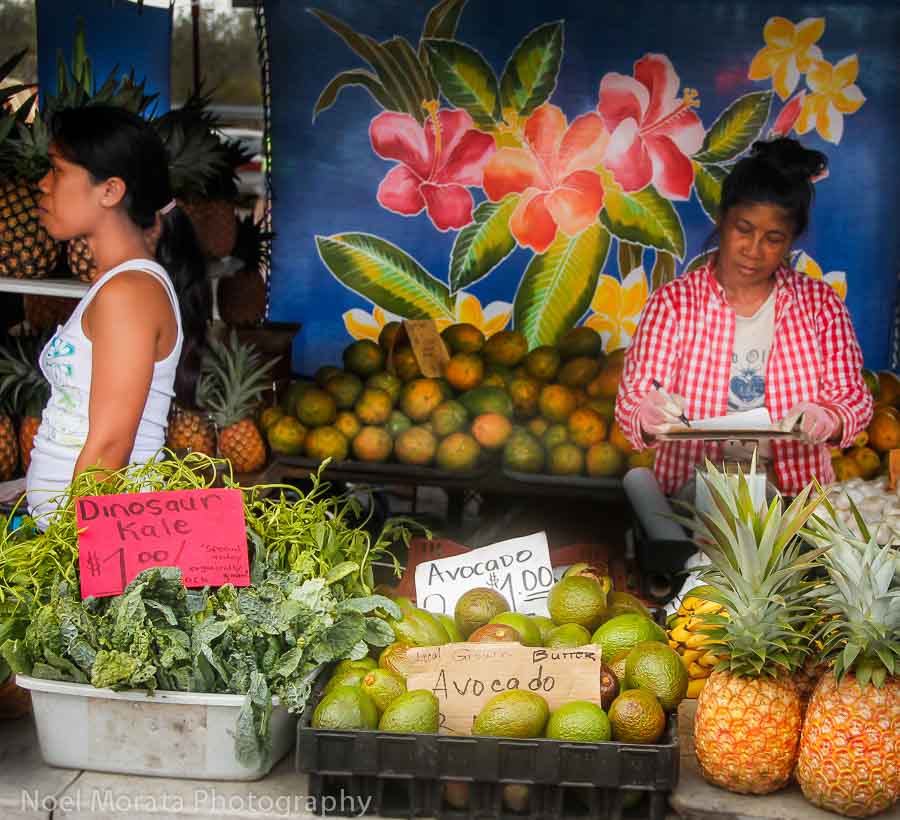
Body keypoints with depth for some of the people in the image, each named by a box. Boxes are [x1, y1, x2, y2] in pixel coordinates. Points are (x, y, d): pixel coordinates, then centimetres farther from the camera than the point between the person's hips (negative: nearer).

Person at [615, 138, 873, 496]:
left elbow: (854, 401, 6)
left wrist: (827, 420, -17)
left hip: (796, 502, 1)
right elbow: (631, 404, -2)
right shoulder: (673, 302, 1)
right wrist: (648, 418, -26)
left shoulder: (821, 304, 6)